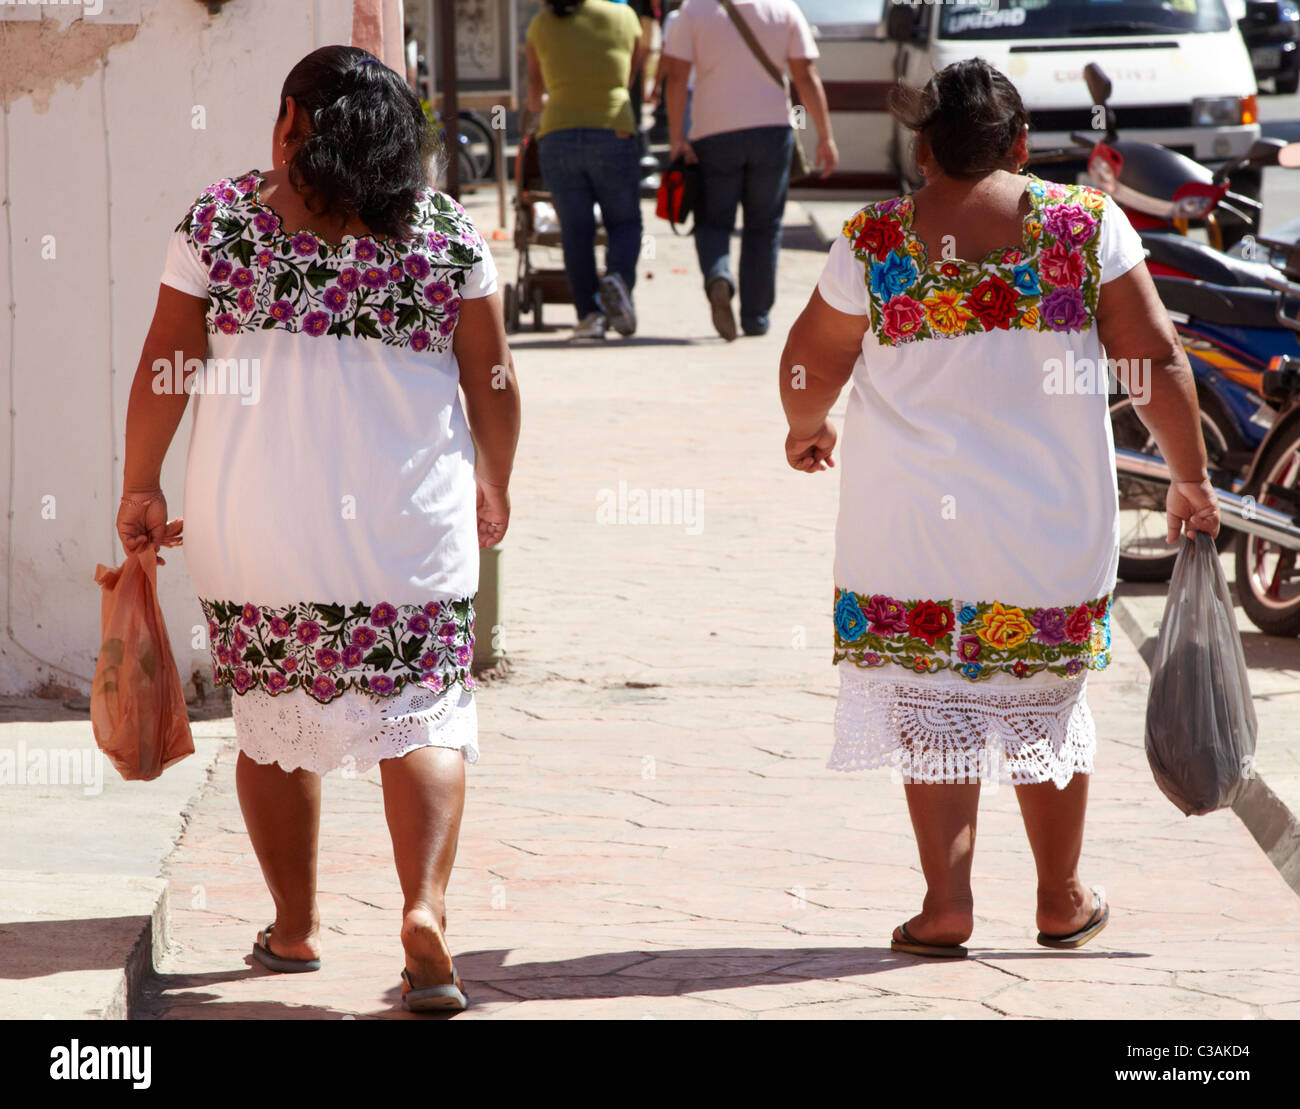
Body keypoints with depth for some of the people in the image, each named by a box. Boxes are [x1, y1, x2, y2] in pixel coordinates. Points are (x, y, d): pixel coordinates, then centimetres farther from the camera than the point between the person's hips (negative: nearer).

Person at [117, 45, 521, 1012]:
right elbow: (493, 380, 4)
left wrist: (141, 488, 11)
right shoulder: (448, 231, 1)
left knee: (273, 723, 15)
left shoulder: (220, 218, 1)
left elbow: (164, 368, 1)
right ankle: (425, 905, -17)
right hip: (407, 523, -1)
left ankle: (294, 926, 24)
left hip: (251, 523, 1)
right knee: (420, 716, 3)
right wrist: (494, 487, 19)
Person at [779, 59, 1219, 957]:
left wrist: (806, 429, 28)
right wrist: (1191, 479, 6)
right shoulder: (1087, 225, -5)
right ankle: (1063, 902, 25)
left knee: (935, 709, 8)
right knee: (1045, 705, 16)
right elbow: (1156, 360, -5)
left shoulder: (873, 243, -5)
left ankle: (947, 901, -1)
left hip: (913, 526, -1)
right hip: (1053, 525, 1)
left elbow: (808, 366, 7)